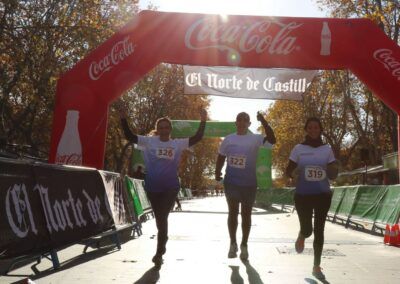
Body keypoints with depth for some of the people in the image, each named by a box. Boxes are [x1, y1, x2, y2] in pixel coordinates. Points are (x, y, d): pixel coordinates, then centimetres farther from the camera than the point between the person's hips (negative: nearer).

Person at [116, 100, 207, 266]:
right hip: (153, 187, 1)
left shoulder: (178, 144, 3)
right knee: (159, 219, 13)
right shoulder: (149, 141, 1)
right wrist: (123, 118, -14)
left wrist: (203, 121, -12)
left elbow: (197, 138, -3)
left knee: (163, 218, -8)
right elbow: (129, 136, -5)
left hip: (170, 187, -1)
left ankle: (159, 253, 2)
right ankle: (162, 246, 36)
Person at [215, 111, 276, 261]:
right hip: (231, 182, 1)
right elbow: (221, 157, 12)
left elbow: (272, 139, -22)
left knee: (246, 214, 9)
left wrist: (263, 122, -29)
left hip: (249, 183, -1)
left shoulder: (255, 139, -5)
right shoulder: (228, 139, 4)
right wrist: (217, 173, 0)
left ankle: (244, 245, 22)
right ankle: (233, 244, 20)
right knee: (232, 213, 7)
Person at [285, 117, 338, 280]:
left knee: (319, 230, 3)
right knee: (307, 230, -3)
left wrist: (333, 171, -16)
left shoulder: (327, 149, 3)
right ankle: (301, 236, 37)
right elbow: (288, 171, 2)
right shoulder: (298, 149, -1)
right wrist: (293, 174, -20)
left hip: (323, 195, 1)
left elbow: (333, 176, 7)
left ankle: (316, 267, 16)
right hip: (303, 195, -1)